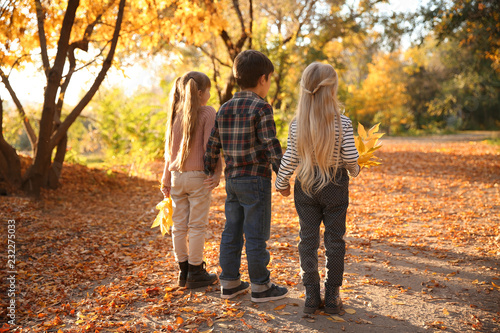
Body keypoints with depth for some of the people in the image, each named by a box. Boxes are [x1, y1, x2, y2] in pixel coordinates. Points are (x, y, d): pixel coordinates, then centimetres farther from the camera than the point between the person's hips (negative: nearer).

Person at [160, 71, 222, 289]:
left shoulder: (176, 113, 9)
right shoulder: (207, 112, -7)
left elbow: (169, 148, 12)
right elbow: (209, 146, -14)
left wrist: (167, 177, 16)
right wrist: (217, 172, -9)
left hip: (177, 176, 6)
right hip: (198, 176, -6)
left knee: (179, 226, 11)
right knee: (197, 225, 3)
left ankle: (184, 271, 22)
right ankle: (195, 273, 11)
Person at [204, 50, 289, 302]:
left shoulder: (225, 109, 9)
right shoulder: (261, 108, -12)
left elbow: (212, 144, 10)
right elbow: (271, 146, -16)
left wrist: (209, 172, 19)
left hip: (232, 180, 7)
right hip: (255, 180, -7)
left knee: (232, 232, 12)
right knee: (256, 234, 1)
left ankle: (229, 283, 22)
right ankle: (260, 286, 12)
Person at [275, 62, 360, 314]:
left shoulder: (297, 124, -6)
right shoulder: (342, 123, -11)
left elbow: (290, 159, -4)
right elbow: (350, 158, -11)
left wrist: (282, 183, 10)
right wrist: (354, 171, 12)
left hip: (305, 185, 2)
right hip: (335, 185, -1)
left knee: (308, 239, 10)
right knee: (334, 239, 10)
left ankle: (311, 295, 17)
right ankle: (332, 295, 18)